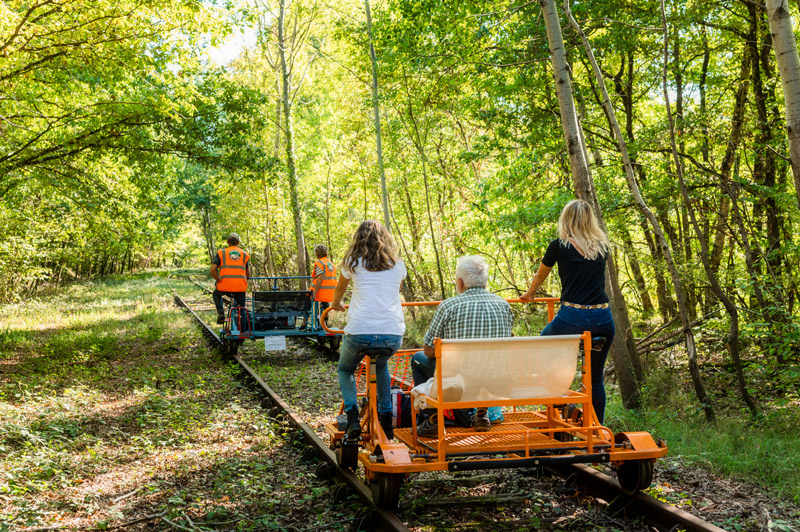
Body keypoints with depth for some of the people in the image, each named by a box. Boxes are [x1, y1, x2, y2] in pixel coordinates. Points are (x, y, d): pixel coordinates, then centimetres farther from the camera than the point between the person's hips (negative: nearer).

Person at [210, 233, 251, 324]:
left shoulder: (221, 253, 8)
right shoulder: (244, 254, 15)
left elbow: (213, 270, -2)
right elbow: (248, 274, 16)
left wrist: (219, 281, 9)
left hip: (225, 286, -1)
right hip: (241, 287, 1)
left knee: (216, 294, 33)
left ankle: (220, 312, 11)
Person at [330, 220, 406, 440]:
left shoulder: (353, 262, 9)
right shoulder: (397, 264, 15)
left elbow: (339, 289, 27)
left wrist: (336, 304, 49)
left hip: (359, 331, -2)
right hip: (393, 334, 2)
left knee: (345, 369, 27)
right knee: (381, 365, 35)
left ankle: (352, 417, 7)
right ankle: (386, 419, 26)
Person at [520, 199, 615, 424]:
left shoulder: (559, 246, 2)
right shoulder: (602, 246, 12)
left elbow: (540, 276, 19)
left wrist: (528, 294, 39)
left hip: (572, 317, -3)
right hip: (603, 319, 4)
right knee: (595, 378, 18)